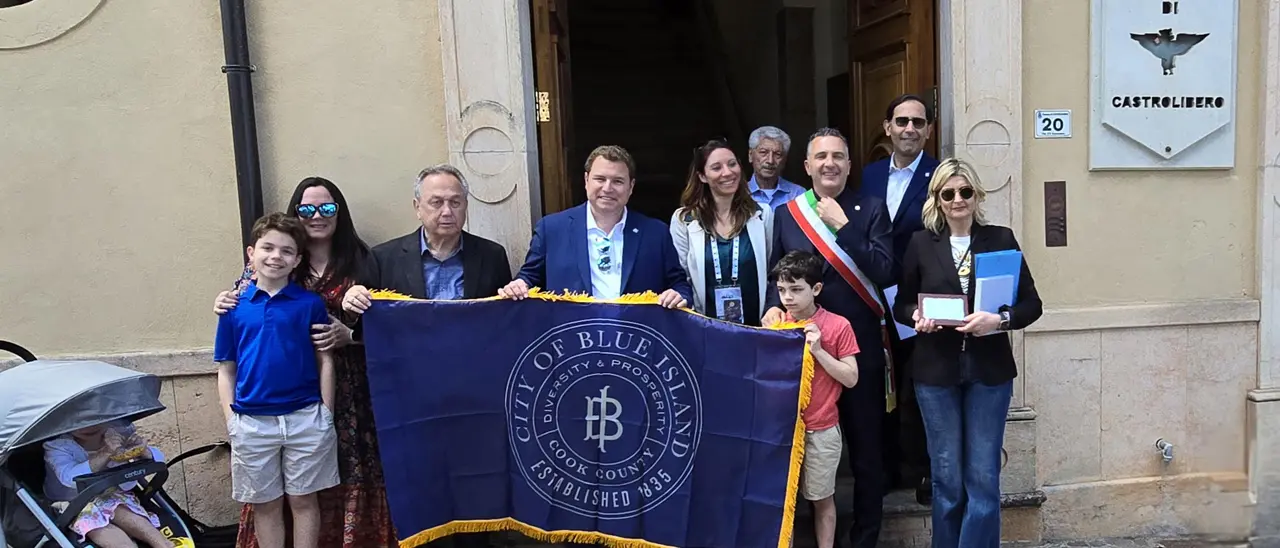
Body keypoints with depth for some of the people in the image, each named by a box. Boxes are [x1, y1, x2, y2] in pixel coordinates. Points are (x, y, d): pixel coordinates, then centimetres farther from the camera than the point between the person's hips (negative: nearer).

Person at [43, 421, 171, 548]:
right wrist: (106, 453, -49)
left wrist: (143, 450, -31)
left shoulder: (119, 430, -11)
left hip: (112, 494, 2)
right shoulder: (58, 444, -19)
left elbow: (157, 459, -8)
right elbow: (69, 477, -38)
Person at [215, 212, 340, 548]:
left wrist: (326, 412, -1)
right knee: (266, 505, 14)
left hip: (306, 418, -1)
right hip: (253, 423, 1)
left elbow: (325, 361, 2)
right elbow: (226, 370, 7)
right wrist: (230, 420, 0)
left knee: (303, 500, 11)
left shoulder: (310, 304, -2)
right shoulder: (234, 307, 2)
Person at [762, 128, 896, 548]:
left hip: (860, 349, -1)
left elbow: (885, 273, -14)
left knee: (866, 452, 11)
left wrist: (843, 226, -17)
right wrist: (774, 305, -10)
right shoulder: (786, 213, 4)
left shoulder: (871, 209, -2)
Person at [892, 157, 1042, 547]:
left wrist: (1000, 320, -18)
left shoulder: (1001, 239, 1)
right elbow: (901, 303, 7)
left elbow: (1031, 303, 1)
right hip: (936, 370, 0)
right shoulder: (921, 243, 1)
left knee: (983, 476, 4)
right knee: (946, 476, 10)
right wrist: (917, 316, -14)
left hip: (989, 369, 0)